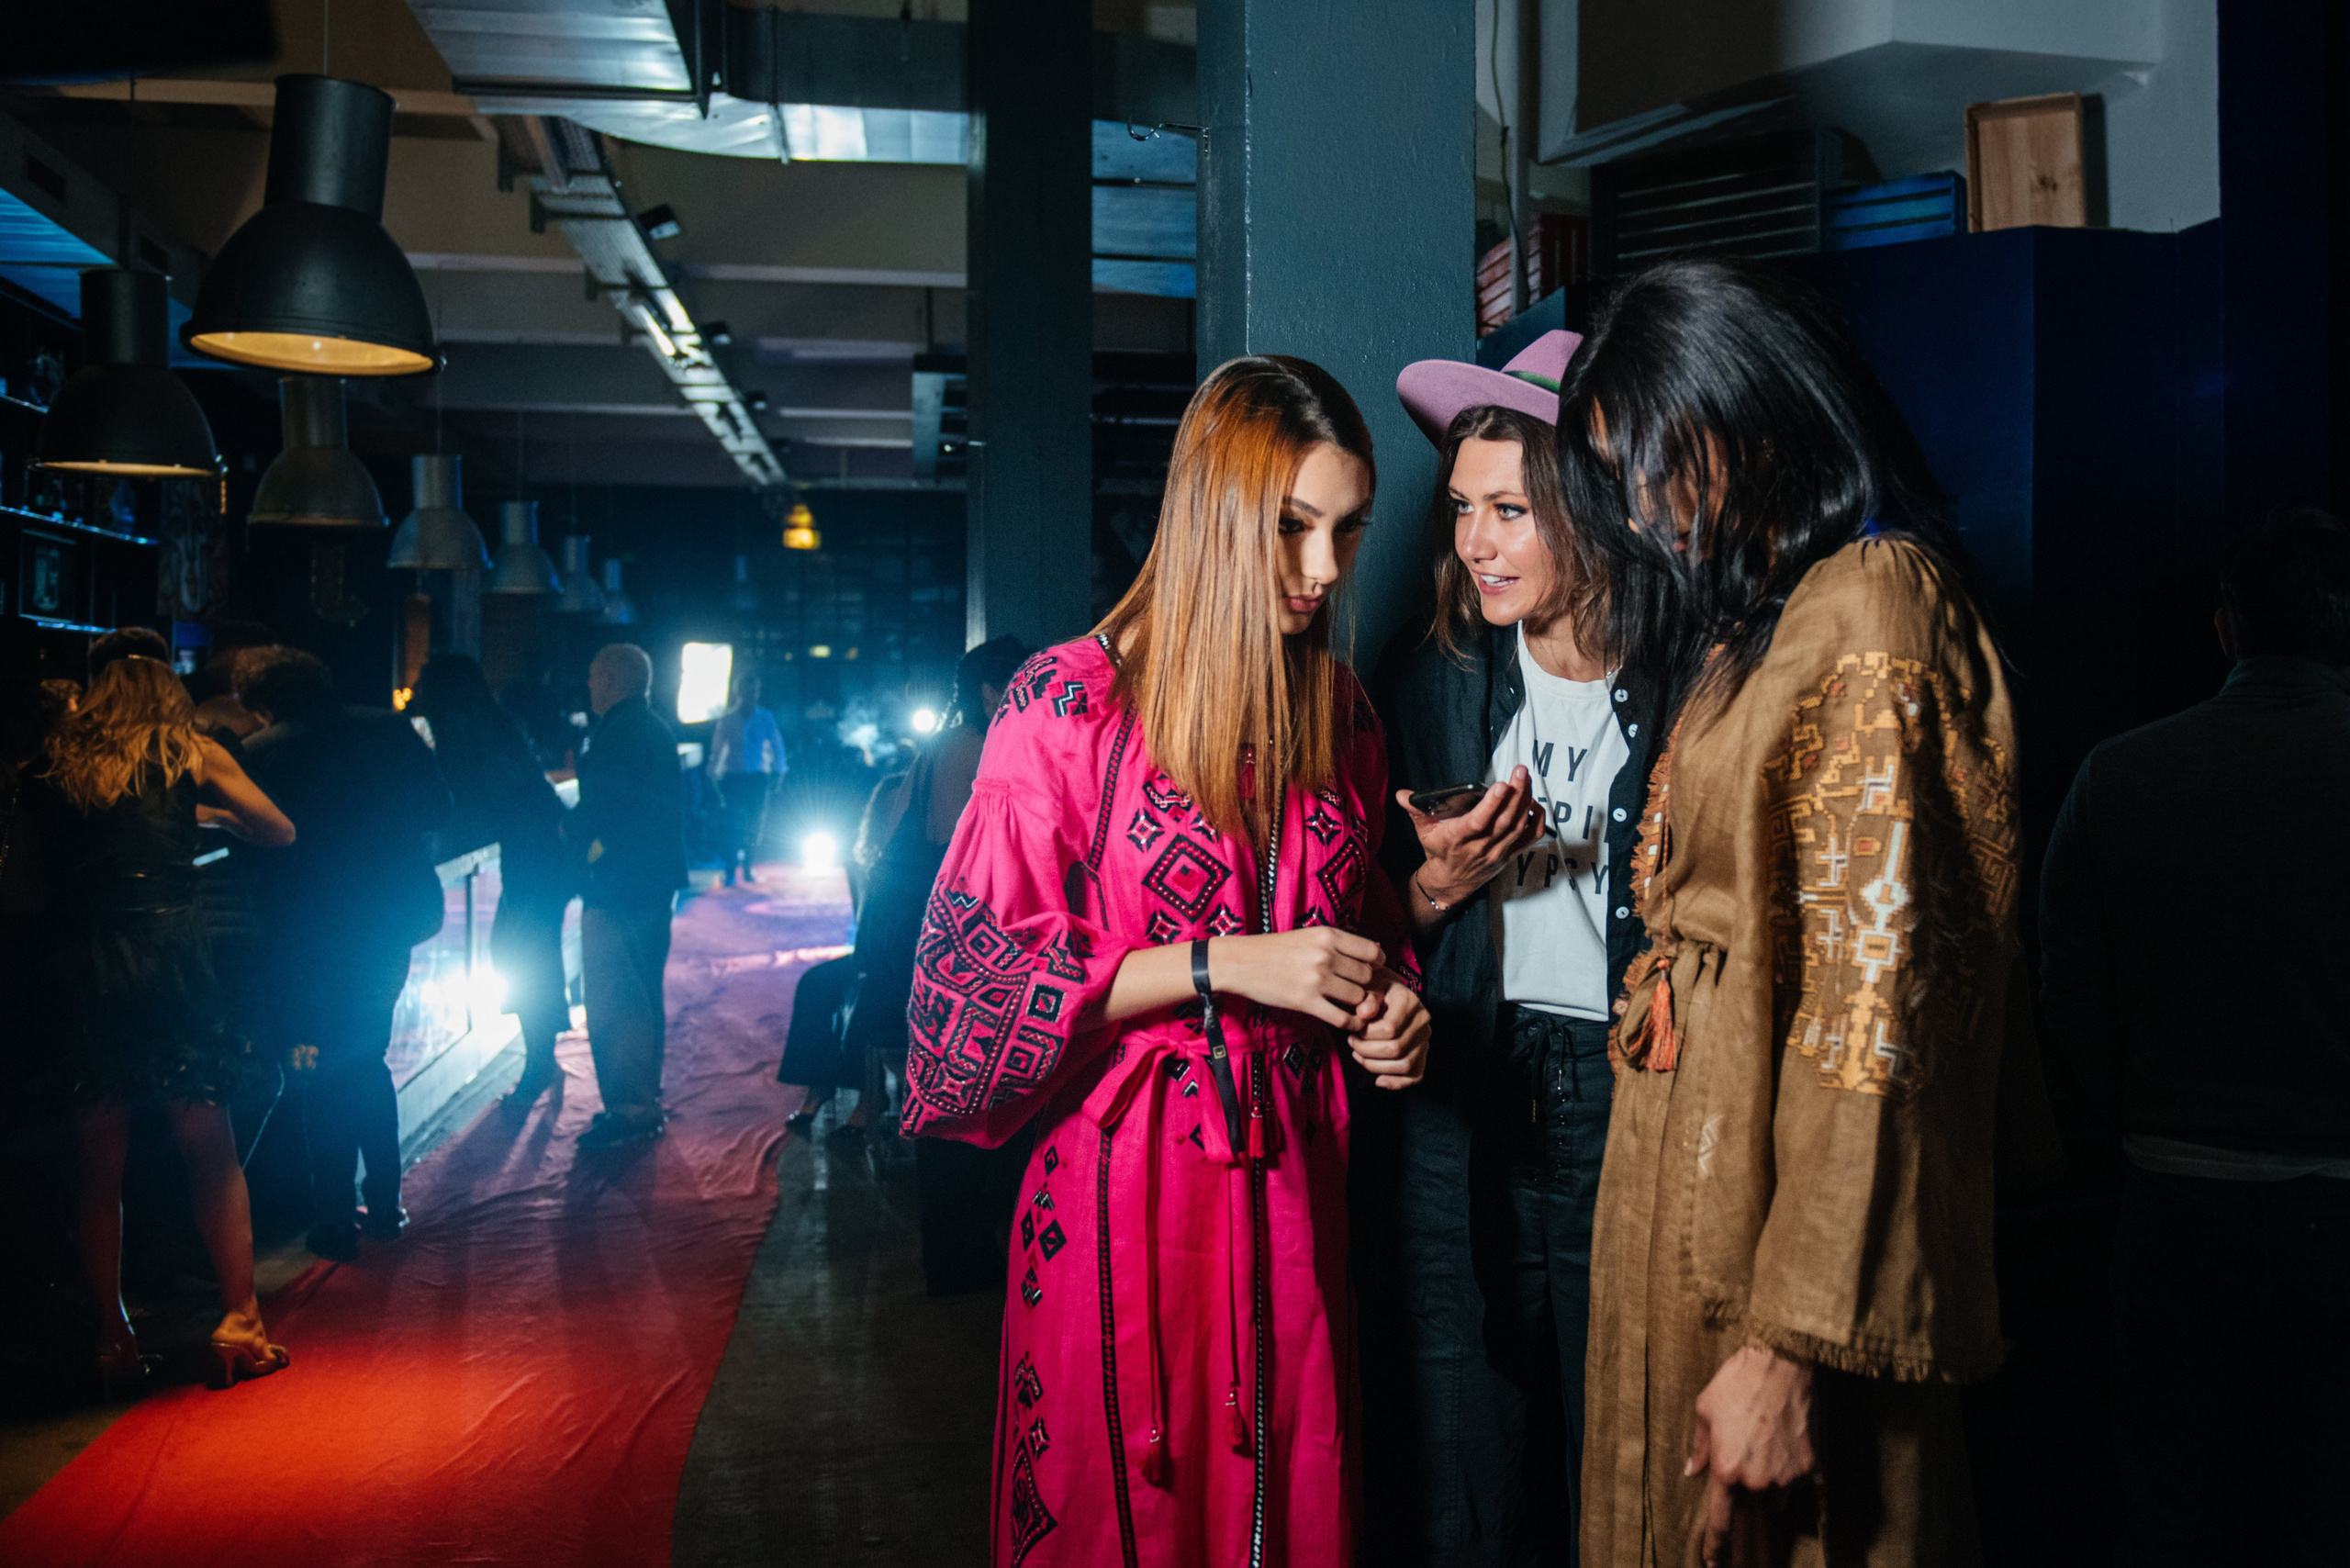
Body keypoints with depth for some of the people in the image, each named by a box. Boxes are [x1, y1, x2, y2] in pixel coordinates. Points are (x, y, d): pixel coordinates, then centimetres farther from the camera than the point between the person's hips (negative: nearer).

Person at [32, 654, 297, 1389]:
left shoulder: (60, 764, 14)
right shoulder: (190, 752, 8)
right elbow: (281, 831, 16)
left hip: (79, 964, 2)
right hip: (166, 955, -2)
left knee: (98, 1167, 10)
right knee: (212, 1155, 7)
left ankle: (112, 1339, 14)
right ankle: (240, 1322, 6)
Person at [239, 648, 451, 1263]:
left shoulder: (260, 754, -9)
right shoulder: (389, 729, 0)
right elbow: (436, 808, 6)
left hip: (312, 937, -4)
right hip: (391, 919, 4)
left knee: (326, 1076, 7)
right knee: (366, 1059, 20)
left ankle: (335, 1222, 11)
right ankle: (384, 1207, 23)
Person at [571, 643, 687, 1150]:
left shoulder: (617, 732, -15)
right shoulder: (658, 730, 15)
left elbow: (601, 806, -20)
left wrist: (570, 828, -1)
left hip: (618, 883, -10)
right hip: (656, 880, 10)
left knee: (611, 1001, -7)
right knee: (642, 994, 17)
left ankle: (628, 1110, -5)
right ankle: (644, 1099, 26)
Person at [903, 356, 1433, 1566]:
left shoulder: (1340, 714, 8)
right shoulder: (1072, 703, -10)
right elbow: (985, 967, -12)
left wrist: (1388, 999, 0)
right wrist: (1225, 967, -17)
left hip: (1291, 1178, 5)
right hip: (1126, 1178, -5)